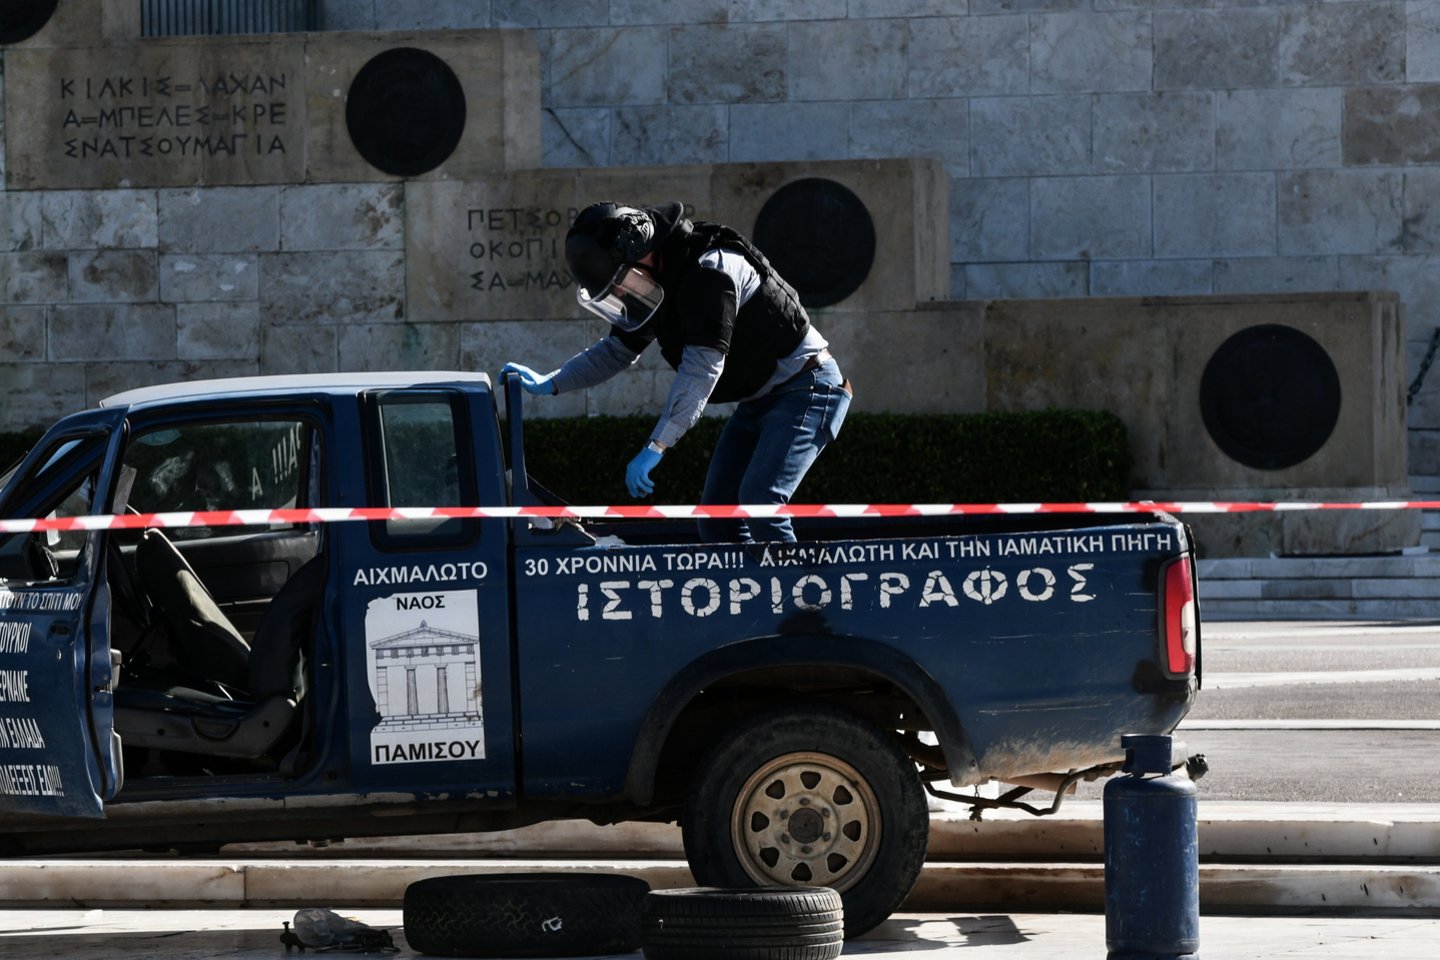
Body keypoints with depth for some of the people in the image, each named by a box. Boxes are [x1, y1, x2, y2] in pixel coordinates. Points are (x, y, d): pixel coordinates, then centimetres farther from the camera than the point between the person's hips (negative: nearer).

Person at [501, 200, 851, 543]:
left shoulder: (710, 270, -26)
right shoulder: (655, 281, 4)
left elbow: (701, 368, -31)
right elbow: (618, 348, 18)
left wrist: (656, 447, -32)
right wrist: (549, 383, 7)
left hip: (805, 387, -10)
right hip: (758, 399, 10)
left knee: (759, 501, -24)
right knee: (716, 517, 4)